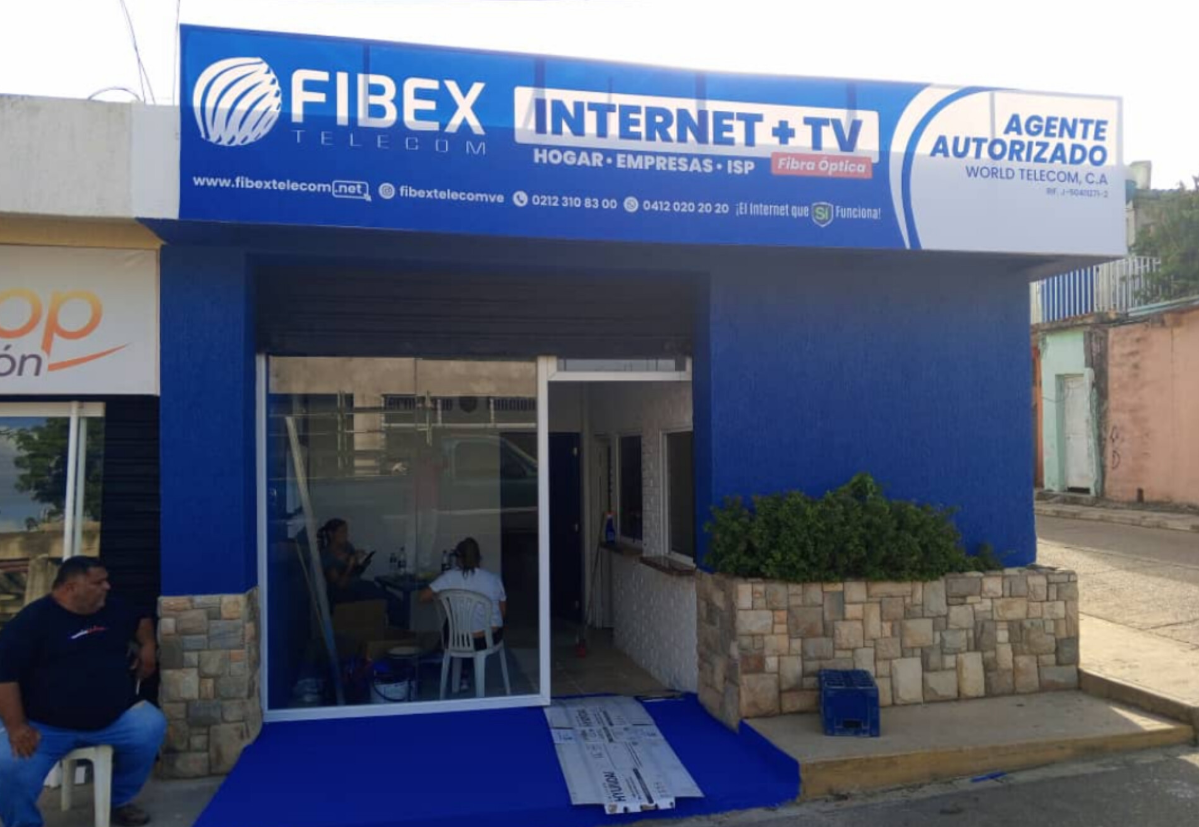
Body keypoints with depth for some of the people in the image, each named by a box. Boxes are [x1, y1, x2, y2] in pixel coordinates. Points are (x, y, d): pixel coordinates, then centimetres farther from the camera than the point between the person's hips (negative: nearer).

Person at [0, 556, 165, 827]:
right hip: (43, 725, -4)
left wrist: (148, 647, 5)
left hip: (113, 718, 4)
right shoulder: (31, 621, -9)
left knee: (152, 726, -19)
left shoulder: (112, 609, 8)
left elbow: (141, 621, 28)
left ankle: (119, 800, 6)